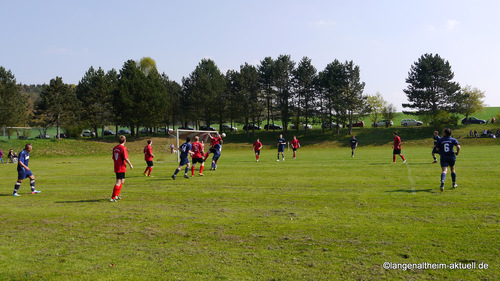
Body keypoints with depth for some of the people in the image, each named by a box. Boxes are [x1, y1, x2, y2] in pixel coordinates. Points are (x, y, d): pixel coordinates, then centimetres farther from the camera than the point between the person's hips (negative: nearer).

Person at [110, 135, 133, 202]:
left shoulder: (115, 148, 10)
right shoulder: (123, 148, -14)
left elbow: (113, 158, 17)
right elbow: (126, 158, -19)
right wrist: (130, 164, -7)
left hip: (116, 167, 9)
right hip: (121, 168, -9)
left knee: (122, 180, 22)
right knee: (118, 182, -6)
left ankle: (116, 195, 26)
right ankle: (113, 198, -7)